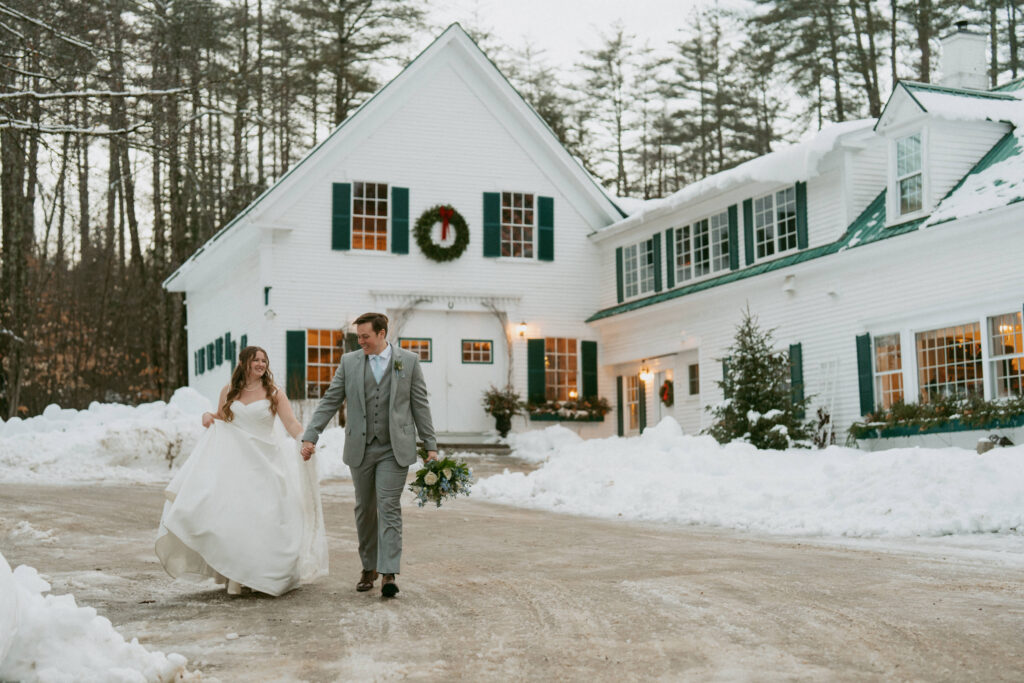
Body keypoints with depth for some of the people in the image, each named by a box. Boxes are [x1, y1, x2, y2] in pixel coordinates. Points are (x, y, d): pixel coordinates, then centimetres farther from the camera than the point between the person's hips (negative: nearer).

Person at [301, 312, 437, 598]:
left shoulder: (408, 361, 1)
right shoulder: (349, 362, 5)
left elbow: (420, 405, 3)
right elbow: (329, 402, 5)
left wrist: (431, 446, 0)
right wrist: (310, 436, -4)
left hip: (394, 449, -3)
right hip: (360, 449, 3)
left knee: (389, 508, -10)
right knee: (365, 509, 11)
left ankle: (388, 574, -13)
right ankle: (369, 568, 24)